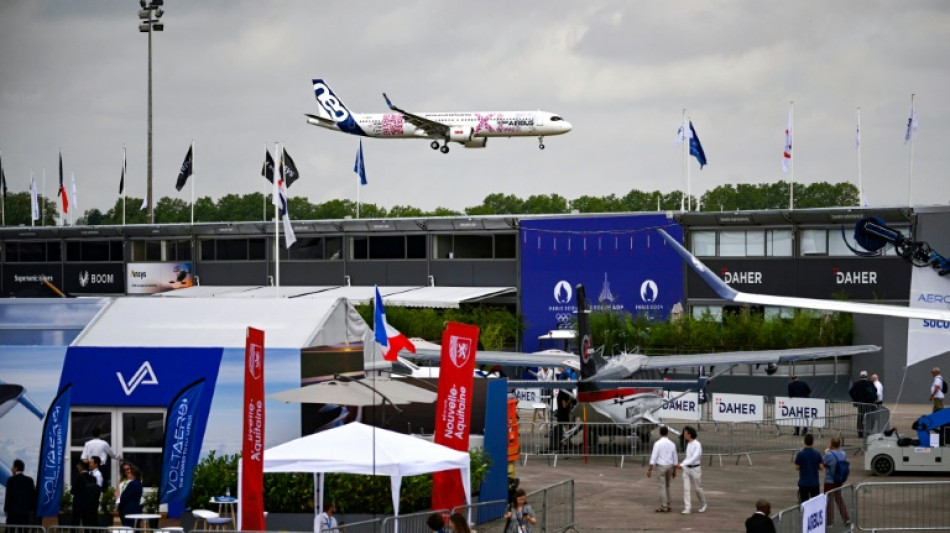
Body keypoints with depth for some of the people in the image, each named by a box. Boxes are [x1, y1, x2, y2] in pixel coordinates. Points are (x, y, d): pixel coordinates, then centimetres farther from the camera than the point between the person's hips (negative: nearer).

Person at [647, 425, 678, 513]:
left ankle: (663, 507, -3)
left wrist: (650, 470, -11)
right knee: (667, 486, 17)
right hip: (670, 466, 5)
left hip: (661, 466, -5)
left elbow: (653, 457, -14)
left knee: (662, 487, -2)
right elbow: (675, 458, 7)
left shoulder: (658, 443, -11)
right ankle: (667, 506, 18)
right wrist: (674, 471, 15)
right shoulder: (672, 444, 3)